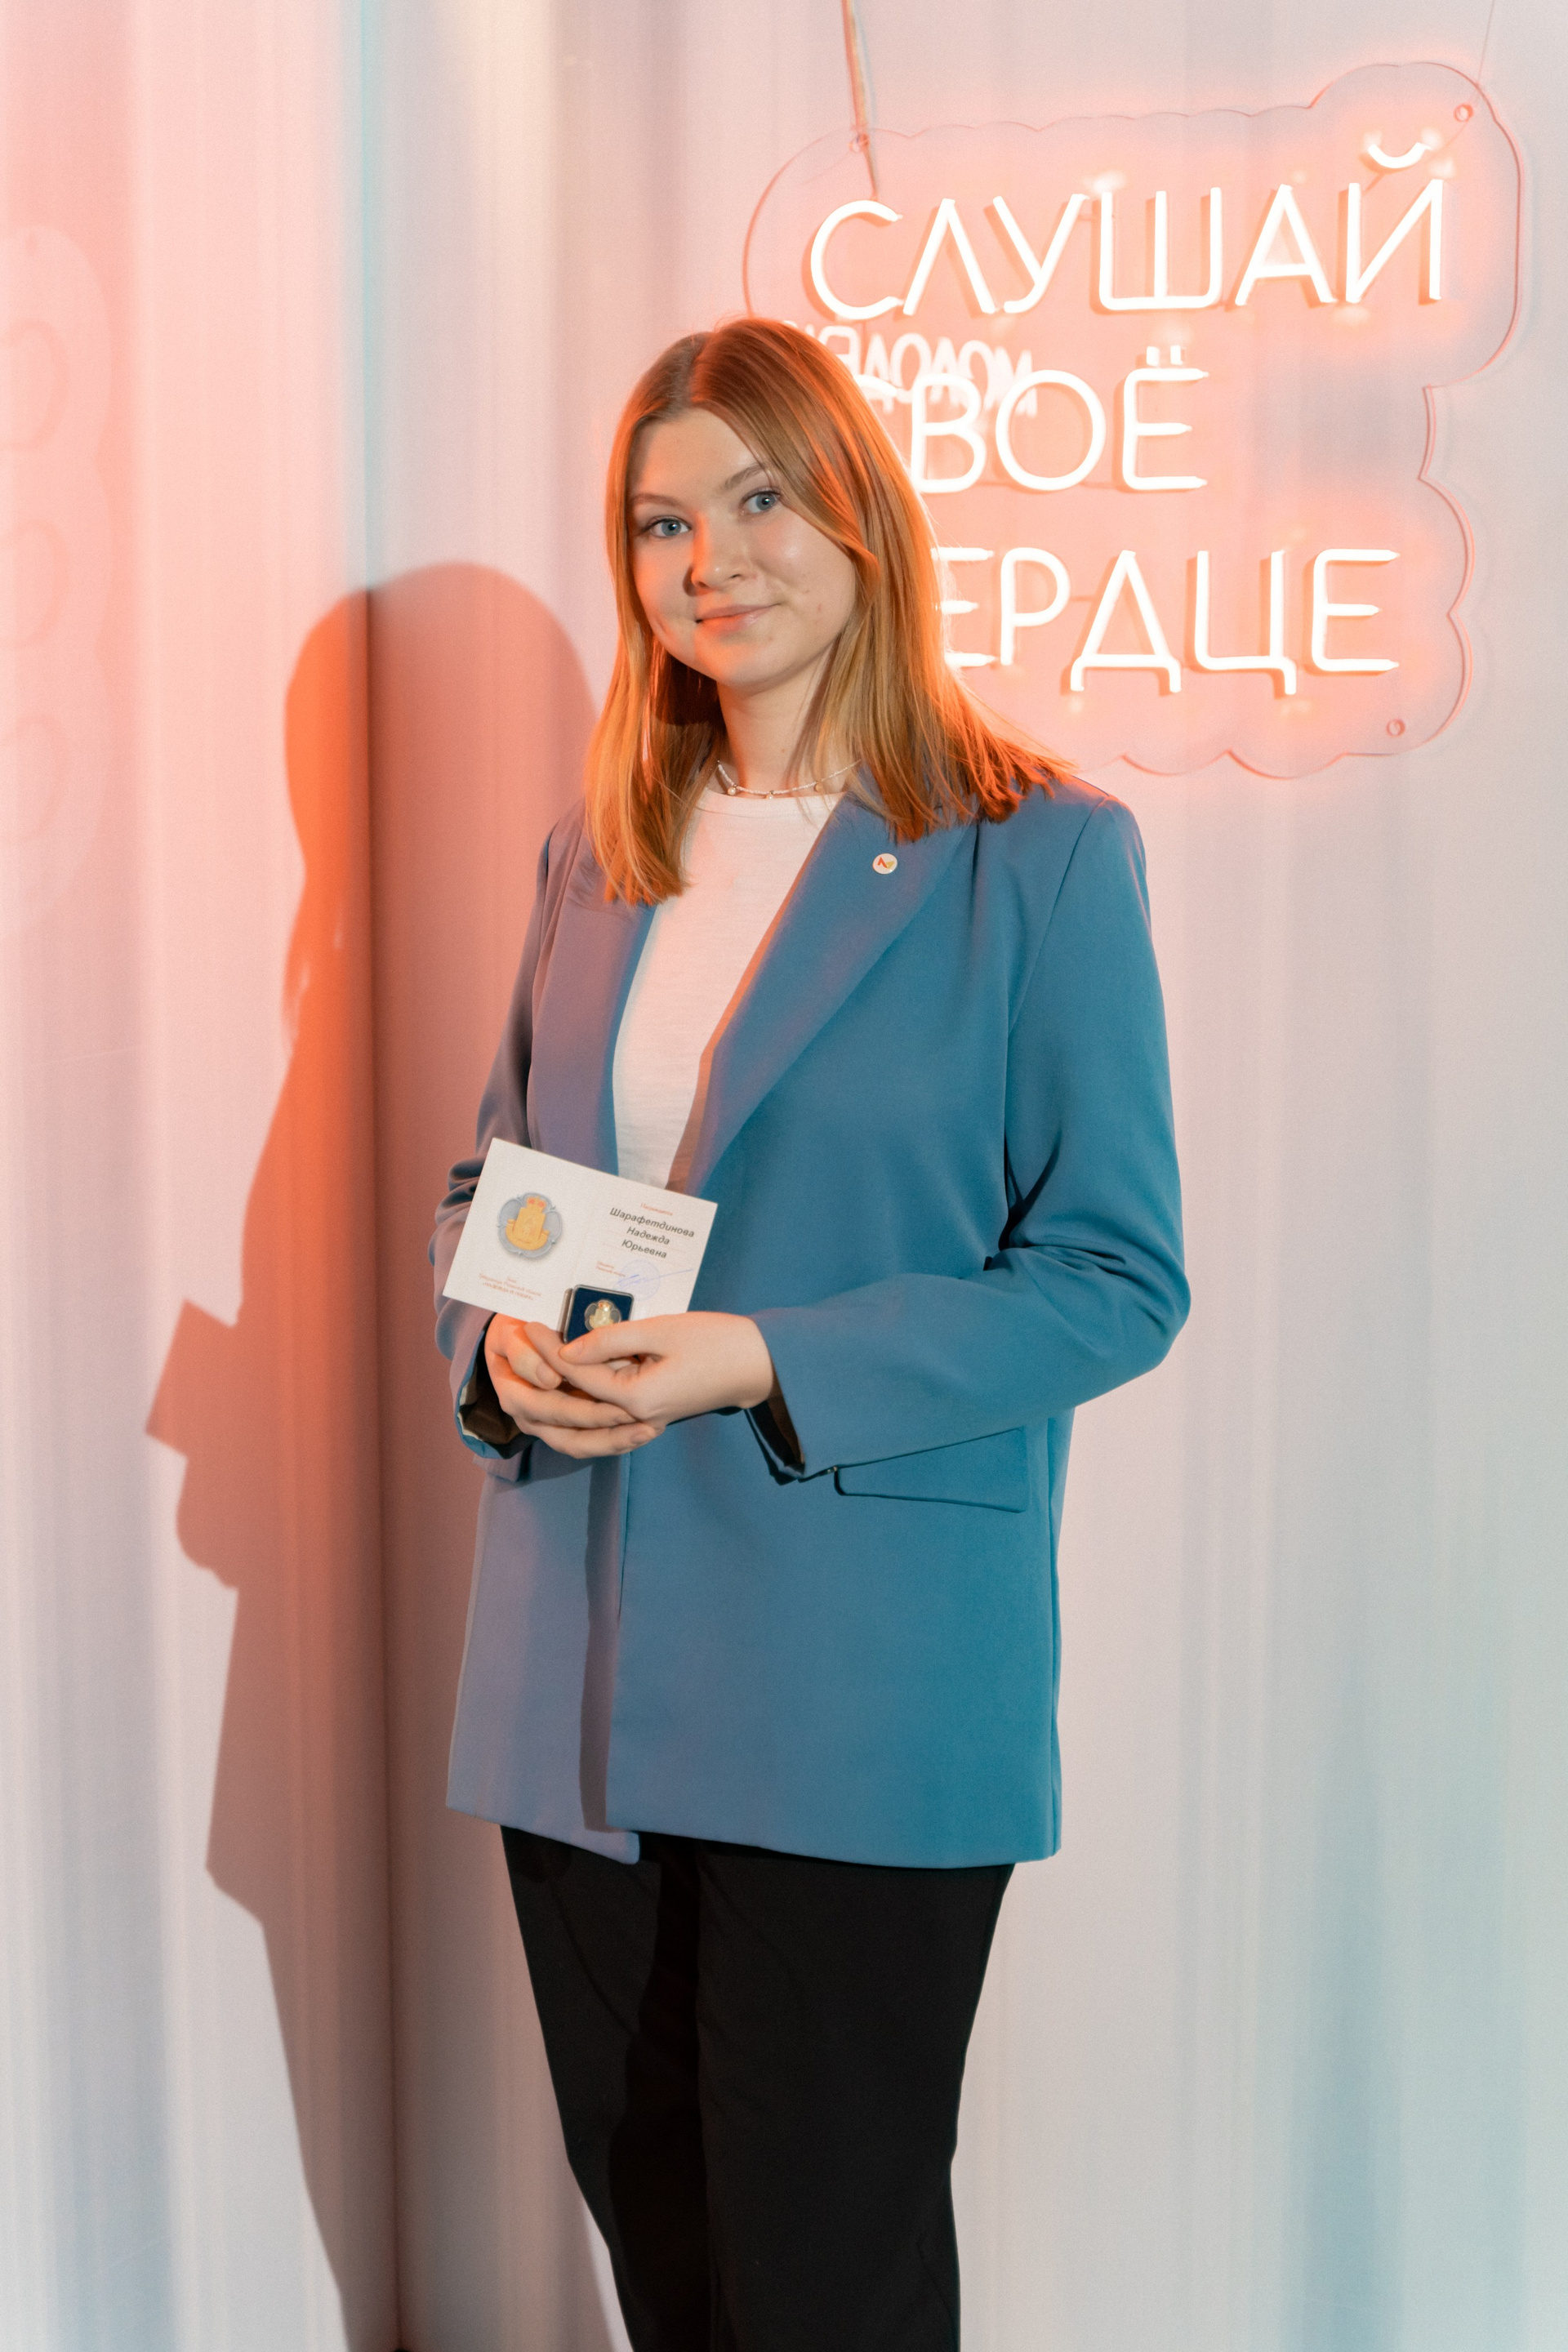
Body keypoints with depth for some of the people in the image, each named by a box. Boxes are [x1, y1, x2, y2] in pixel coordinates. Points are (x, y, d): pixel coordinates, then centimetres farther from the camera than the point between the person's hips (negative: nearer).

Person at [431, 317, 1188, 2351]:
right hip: (583, 1682, 5)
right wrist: (503, 1338, -6)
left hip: (861, 1687, -5)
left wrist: (765, 1366, -20)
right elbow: (487, 1181, 17)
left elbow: (1118, 1276, -9)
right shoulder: (595, 860, 10)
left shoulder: (1044, 855, -7)